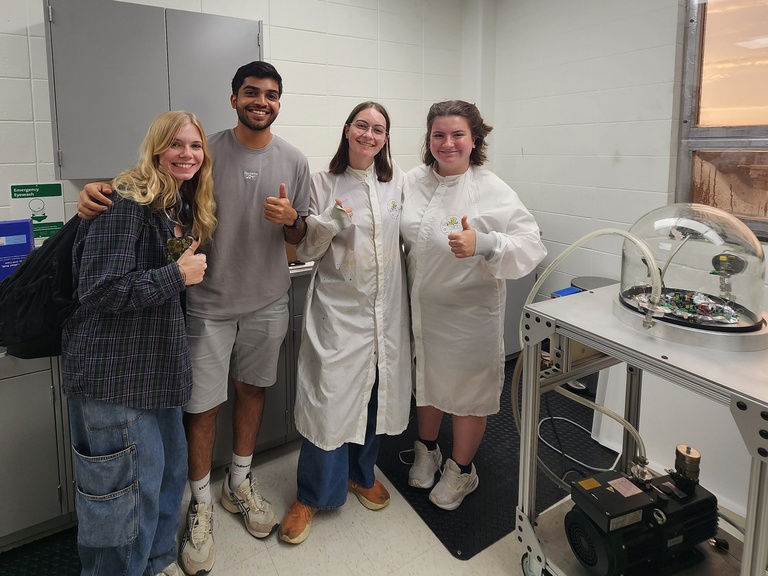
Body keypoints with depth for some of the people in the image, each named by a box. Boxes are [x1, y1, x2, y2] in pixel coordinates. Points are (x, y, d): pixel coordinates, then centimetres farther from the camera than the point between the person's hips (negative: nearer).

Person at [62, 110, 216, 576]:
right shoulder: (127, 203, -16)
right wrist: (178, 275, -20)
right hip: (114, 369, -9)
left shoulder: (183, 208, 12)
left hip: (158, 361, 9)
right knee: (129, 484, 2)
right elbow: (100, 290, -23)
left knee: (170, 466, 18)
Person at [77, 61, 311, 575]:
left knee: (252, 387, 16)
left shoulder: (294, 161, 1)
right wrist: (100, 190, -21)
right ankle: (201, 504, 25)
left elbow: (299, 237, 6)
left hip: (268, 301, 3)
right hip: (210, 302, -2)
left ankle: (239, 483, 38)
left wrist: (290, 219, -17)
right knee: (203, 403, 3)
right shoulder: (208, 151, -5)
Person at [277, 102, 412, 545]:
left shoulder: (398, 180, 5)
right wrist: (330, 222, -19)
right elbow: (306, 250, -1)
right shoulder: (324, 182, -2)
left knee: (377, 392, 13)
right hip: (338, 306, -3)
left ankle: (362, 473, 37)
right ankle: (312, 495, 18)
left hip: (387, 307, 3)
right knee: (330, 396, -3)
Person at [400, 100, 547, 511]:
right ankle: (427, 451, 48)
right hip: (421, 309, 5)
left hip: (469, 312, -4)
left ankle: (461, 470, 36)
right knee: (426, 381, 22)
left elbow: (530, 244, -23)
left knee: (467, 390, 12)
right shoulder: (413, 181, 0)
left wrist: (482, 244, -38)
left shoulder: (492, 191, -16)